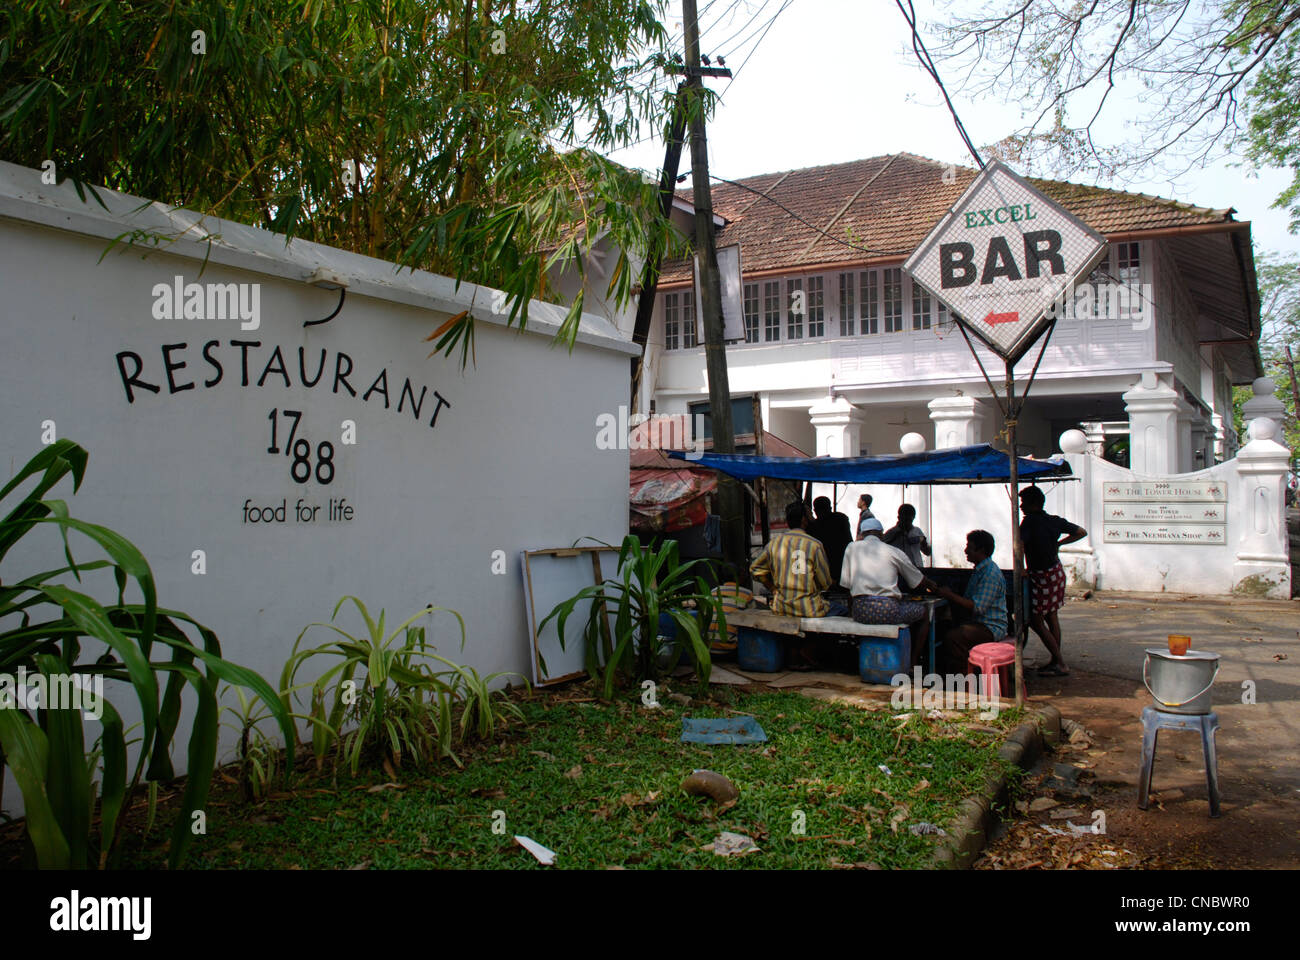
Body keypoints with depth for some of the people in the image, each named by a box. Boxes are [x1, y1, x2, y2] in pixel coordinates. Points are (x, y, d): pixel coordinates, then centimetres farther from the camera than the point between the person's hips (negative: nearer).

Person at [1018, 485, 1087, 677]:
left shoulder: (1030, 521, -17)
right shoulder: (1056, 521, 3)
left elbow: (1019, 545, -30)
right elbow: (1082, 532, 15)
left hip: (1041, 576, -8)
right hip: (1057, 572, 8)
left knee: (1036, 621, -1)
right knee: (1051, 617, 15)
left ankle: (1061, 664, -3)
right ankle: (1056, 662, 19)